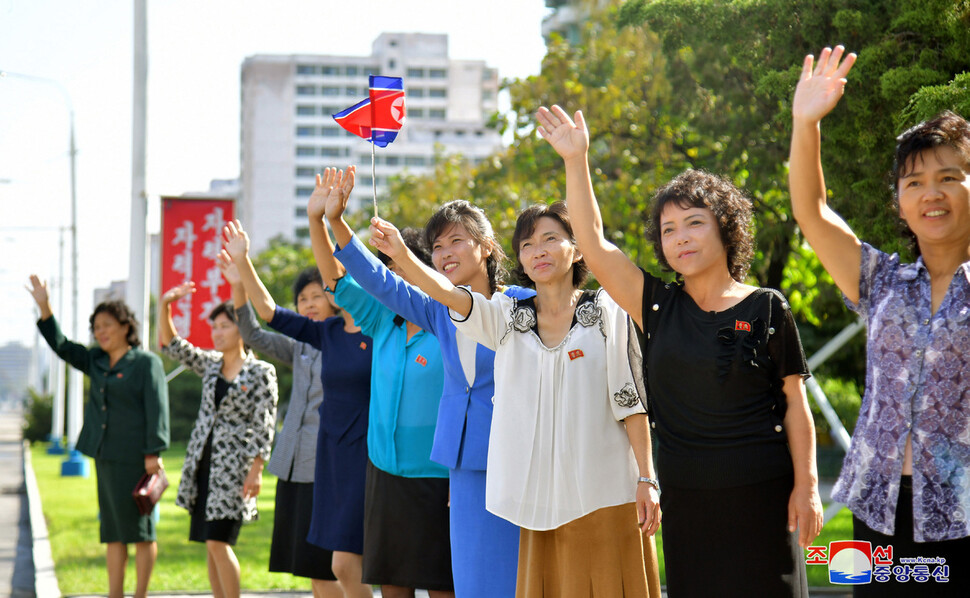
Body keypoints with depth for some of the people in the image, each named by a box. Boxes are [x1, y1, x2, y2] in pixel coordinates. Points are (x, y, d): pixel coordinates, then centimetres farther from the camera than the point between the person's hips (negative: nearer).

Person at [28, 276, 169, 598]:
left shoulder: (146, 363, -6)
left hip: (135, 458, -8)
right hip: (106, 456, 8)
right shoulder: (96, 362, 15)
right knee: (113, 530, 9)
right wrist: (44, 308, 9)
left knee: (140, 528, -4)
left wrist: (154, 453, -18)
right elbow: (62, 347, 20)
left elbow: (157, 409, -11)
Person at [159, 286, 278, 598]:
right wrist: (165, 306, -3)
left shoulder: (261, 372, -4)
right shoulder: (210, 364, 13)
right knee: (210, 544, 5)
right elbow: (171, 345, 11)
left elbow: (265, 425, -8)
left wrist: (256, 470, -14)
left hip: (232, 465, -6)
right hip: (203, 463, 6)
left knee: (218, 541, -13)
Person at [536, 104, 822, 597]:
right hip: (685, 498, 3)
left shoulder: (766, 309, 0)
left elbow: (795, 403, 1)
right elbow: (593, 245, 1)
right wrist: (576, 161, -5)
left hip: (760, 495, -3)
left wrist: (806, 485, -5)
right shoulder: (658, 307, 7)